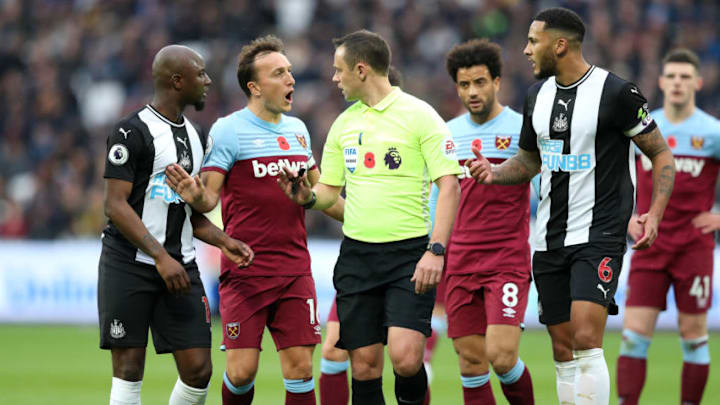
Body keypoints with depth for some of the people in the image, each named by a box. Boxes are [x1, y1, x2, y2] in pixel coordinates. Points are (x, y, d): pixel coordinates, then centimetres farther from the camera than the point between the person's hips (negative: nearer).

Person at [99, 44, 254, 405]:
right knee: (129, 371, -4)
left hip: (180, 267, 7)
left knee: (198, 371, -2)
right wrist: (161, 256, -22)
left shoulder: (195, 137, 16)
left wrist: (223, 241, 5)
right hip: (129, 264, -7)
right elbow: (116, 205, -15)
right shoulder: (132, 132, -9)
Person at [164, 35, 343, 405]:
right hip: (245, 272, -5)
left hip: (295, 268, 5)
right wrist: (196, 197, -32)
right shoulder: (228, 131, -6)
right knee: (242, 370, -7)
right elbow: (210, 197, -10)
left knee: (300, 367, -2)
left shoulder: (298, 130, 12)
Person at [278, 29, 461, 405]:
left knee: (405, 357, -19)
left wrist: (436, 250, -18)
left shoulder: (419, 115, -5)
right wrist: (307, 196, -2)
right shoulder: (344, 124, 13)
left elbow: (449, 186, -8)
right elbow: (330, 189, 21)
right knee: (364, 366, 1)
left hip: (409, 253, -5)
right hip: (357, 254, 5)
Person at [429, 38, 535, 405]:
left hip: (508, 261, -5)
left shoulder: (521, 129, -4)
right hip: (459, 263, 5)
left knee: (501, 356, -16)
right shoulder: (448, 134, 11)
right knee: (470, 362, 2)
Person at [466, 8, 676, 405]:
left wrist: (654, 214, -14)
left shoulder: (616, 92, -10)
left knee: (586, 339, -19)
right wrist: (494, 172, 1)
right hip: (549, 238, 7)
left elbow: (661, 154, -2)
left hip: (599, 234, -7)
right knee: (563, 349, 6)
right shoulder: (538, 94, 10)